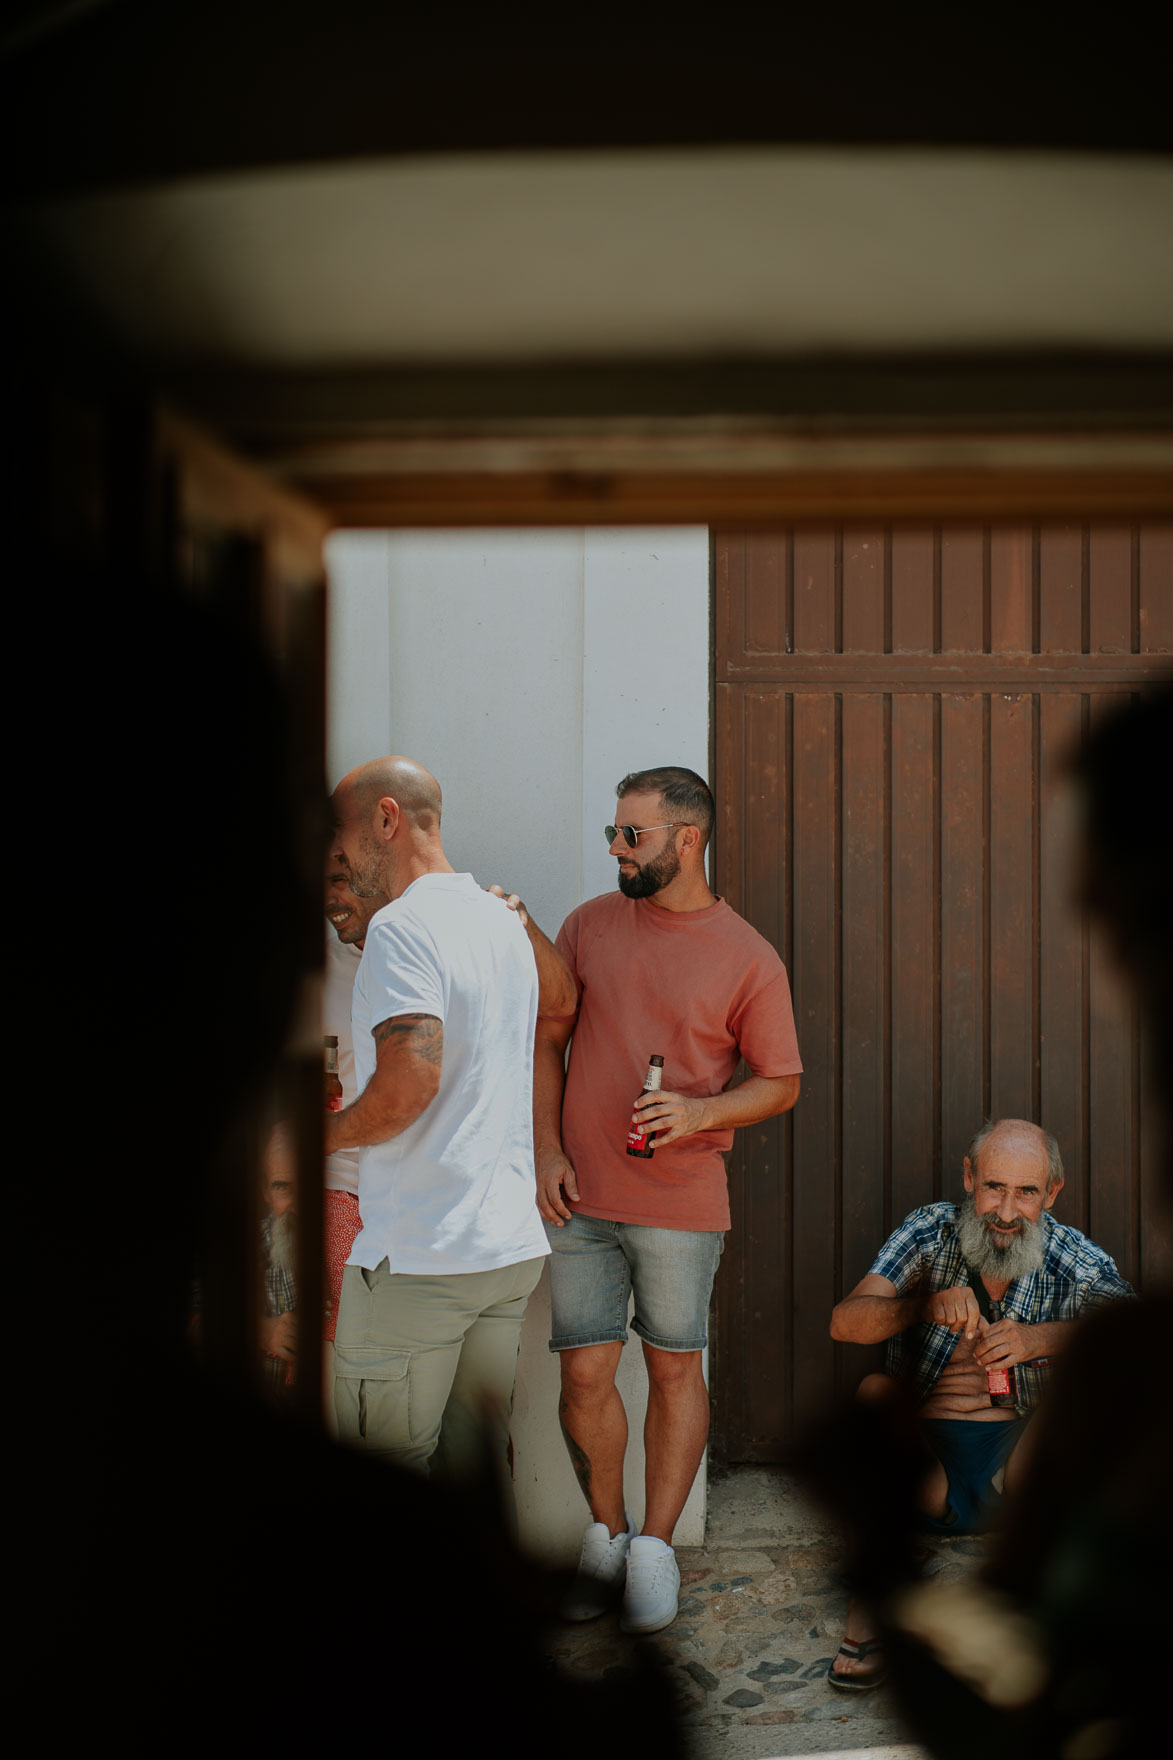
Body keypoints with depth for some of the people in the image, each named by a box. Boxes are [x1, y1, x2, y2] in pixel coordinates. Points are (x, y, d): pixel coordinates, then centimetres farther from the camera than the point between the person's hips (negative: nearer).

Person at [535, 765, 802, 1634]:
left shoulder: (749, 959, -4)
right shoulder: (590, 925, 4)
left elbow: (780, 1084, 1)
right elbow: (547, 1041, 11)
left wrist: (700, 1114, -16)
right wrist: (546, 1149, 1)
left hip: (682, 1203, -2)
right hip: (580, 1199, 2)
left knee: (675, 1369, 7)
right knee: (585, 1373, 4)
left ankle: (654, 1546, 20)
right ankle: (605, 1533, 24)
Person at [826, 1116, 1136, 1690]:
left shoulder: (1075, 1261, -2)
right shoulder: (929, 1233, -2)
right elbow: (844, 1322, -14)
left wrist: (1044, 1338, -32)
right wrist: (925, 1304, -33)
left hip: (1025, 1458, 0)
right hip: (922, 1454, 0)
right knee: (874, 1392, -28)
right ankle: (866, 1615, -27)